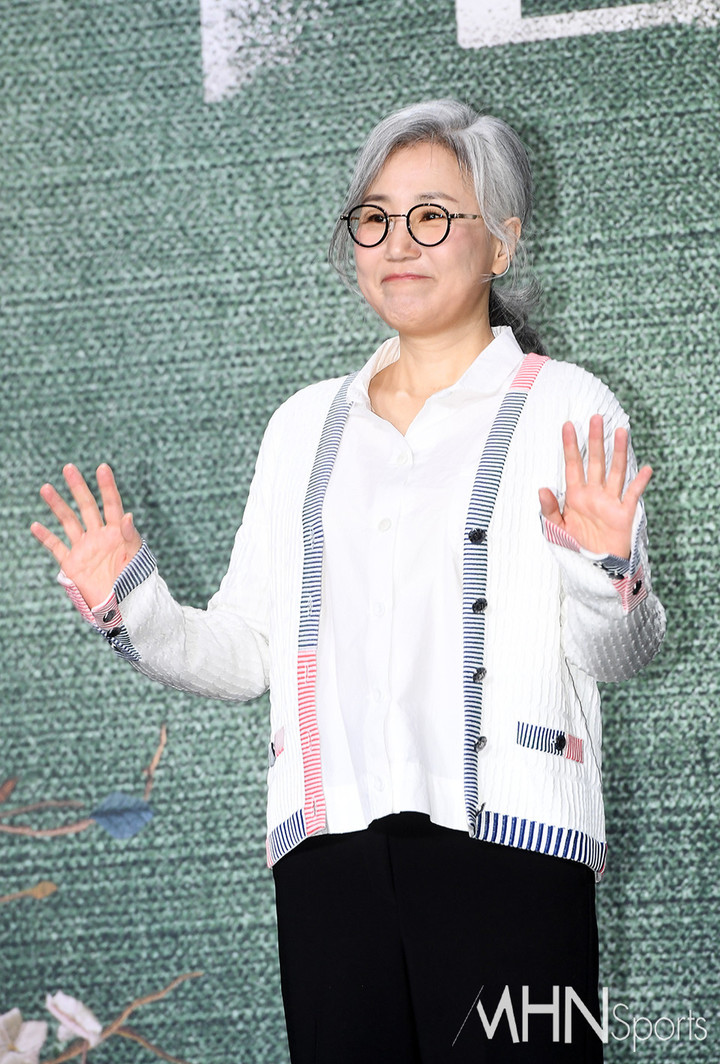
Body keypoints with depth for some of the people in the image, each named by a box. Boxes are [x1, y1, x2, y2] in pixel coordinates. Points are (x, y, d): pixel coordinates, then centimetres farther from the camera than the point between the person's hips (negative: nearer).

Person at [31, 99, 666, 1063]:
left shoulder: (565, 410, 7)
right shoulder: (306, 425, 19)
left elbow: (618, 656, 0)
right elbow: (243, 652, 16)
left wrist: (603, 575, -20)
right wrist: (133, 609, 0)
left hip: (506, 839, -3)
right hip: (331, 842, 3)